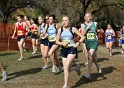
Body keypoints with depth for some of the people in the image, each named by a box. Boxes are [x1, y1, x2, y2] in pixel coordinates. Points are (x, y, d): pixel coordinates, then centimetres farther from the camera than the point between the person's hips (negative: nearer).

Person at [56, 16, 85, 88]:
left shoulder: (73, 29, -2)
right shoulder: (60, 30, 4)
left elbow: (82, 37, 2)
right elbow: (57, 41, 8)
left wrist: (78, 43, -13)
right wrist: (62, 43, -12)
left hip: (72, 49, -4)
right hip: (64, 50, 4)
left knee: (66, 66, -19)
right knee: (67, 69, 3)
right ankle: (76, 68, 38)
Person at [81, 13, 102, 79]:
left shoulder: (94, 24, 3)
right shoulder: (83, 25, 2)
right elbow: (83, 34, -7)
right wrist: (87, 29, -17)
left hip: (94, 42, -3)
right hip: (87, 42, 3)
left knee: (90, 56, -17)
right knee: (93, 57, 18)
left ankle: (88, 74, -19)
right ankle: (97, 66, 50)